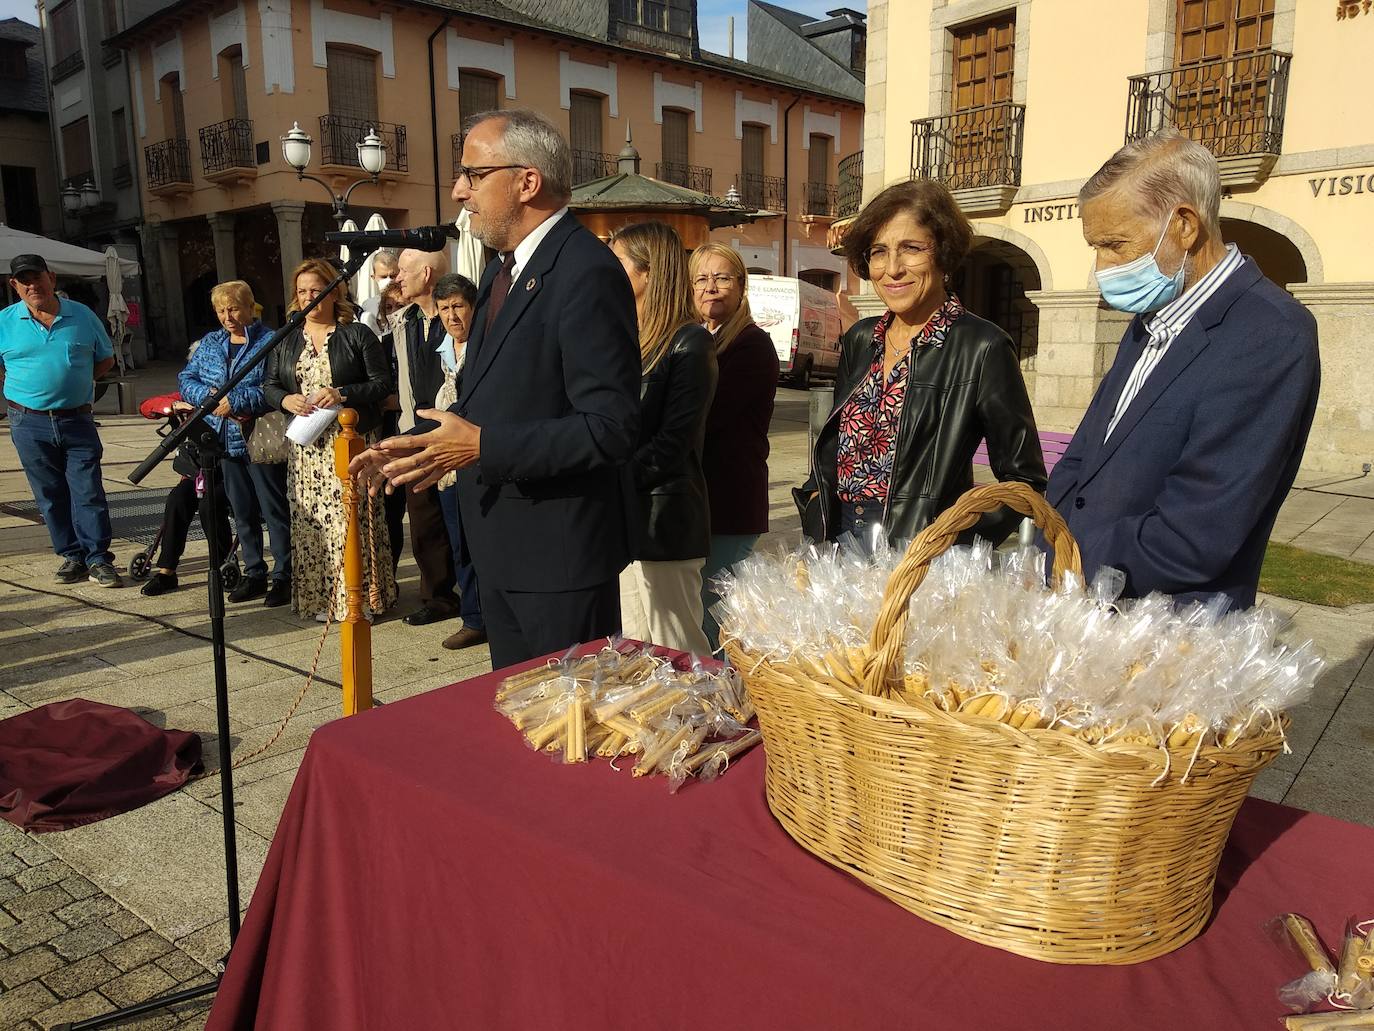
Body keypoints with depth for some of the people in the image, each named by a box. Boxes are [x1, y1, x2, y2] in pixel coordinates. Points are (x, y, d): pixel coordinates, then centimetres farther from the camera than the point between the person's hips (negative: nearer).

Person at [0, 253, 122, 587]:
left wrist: (74, 383, 3)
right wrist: (33, 388, 2)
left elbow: (105, 359, 13)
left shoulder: (82, 316, 3)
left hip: (77, 421, -1)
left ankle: (98, 558, 2)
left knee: (88, 491, -3)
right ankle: (71, 556, 15)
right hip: (30, 424, 1)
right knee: (51, 496, 6)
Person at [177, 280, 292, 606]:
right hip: (226, 441, 7)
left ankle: (283, 576, 8)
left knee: (275, 511, 0)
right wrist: (210, 396, -9)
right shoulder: (210, 343, 13)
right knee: (243, 513, 14)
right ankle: (254, 574, 24)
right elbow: (185, 379, 11)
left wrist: (234, 402, -20)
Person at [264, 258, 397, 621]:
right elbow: (269, 385, 16)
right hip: (306, 446, 4)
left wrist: (342, 394, -17)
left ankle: (359, 597, 1)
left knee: (352, 517, -7)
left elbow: (382, 383, -3)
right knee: (310, 520, 2)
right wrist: (286, 400, -7)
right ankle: (318, 597, 11)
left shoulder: (358, 335, 2)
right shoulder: (286, 341, 16)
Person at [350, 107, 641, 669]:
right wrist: (414, 446, 7)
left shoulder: (587, 274, -19)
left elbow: (612, 427, -25)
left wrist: (483, 446, -25)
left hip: (560, 554, -9)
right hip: (500, 544, 9)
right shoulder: (504, 265, 12)